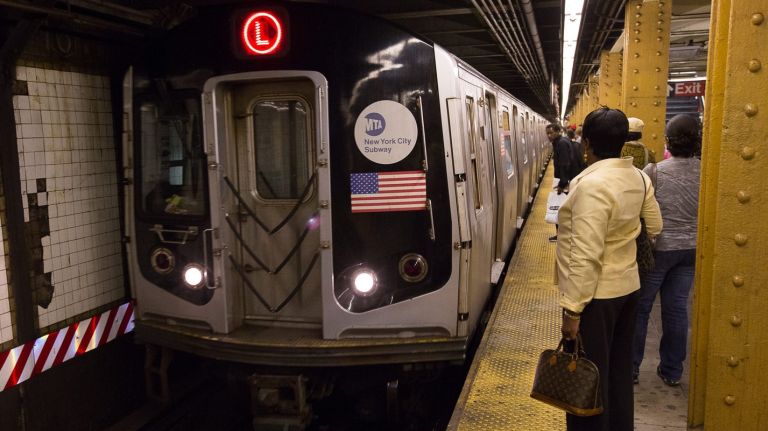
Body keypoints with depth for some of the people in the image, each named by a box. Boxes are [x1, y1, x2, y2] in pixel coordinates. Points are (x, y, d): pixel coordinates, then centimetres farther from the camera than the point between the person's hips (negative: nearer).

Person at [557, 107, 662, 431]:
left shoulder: (592, 184, -23)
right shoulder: (639, 177, 2)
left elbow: (585, 256, -25)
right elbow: (654, 226, 16)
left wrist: (572, 308, -21)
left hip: (597, 295, -8)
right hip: (628, 286, 9)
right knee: (618, 371, 21)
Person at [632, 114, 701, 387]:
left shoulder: (654, 171, -14)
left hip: (658, 247, -4)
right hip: (690, 249, 4)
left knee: (640, 307, 8)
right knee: (677, 308, 12)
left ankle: (630, 367, 15)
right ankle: (672, 371, 23)